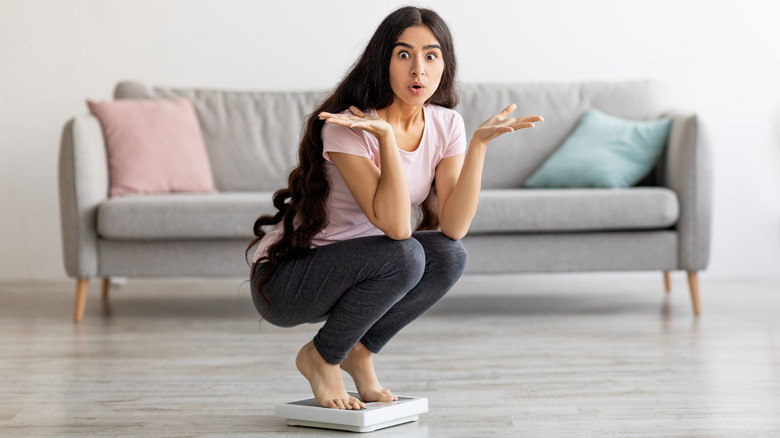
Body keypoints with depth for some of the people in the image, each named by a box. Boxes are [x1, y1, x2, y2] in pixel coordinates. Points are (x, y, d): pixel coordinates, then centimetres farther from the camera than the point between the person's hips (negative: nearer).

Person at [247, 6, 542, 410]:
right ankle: (320, 359, -5)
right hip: (282, 278, -6)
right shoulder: (348, 127, -24)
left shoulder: (446, 124, -5)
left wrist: (480, 142, -25)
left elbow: (453, 227, -17)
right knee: (403, 256, -30)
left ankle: (359, 352, 3)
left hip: (357, 269, 6)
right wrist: (386, 136, -39)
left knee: (449, 257, -19)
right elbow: (395, 225, -32)